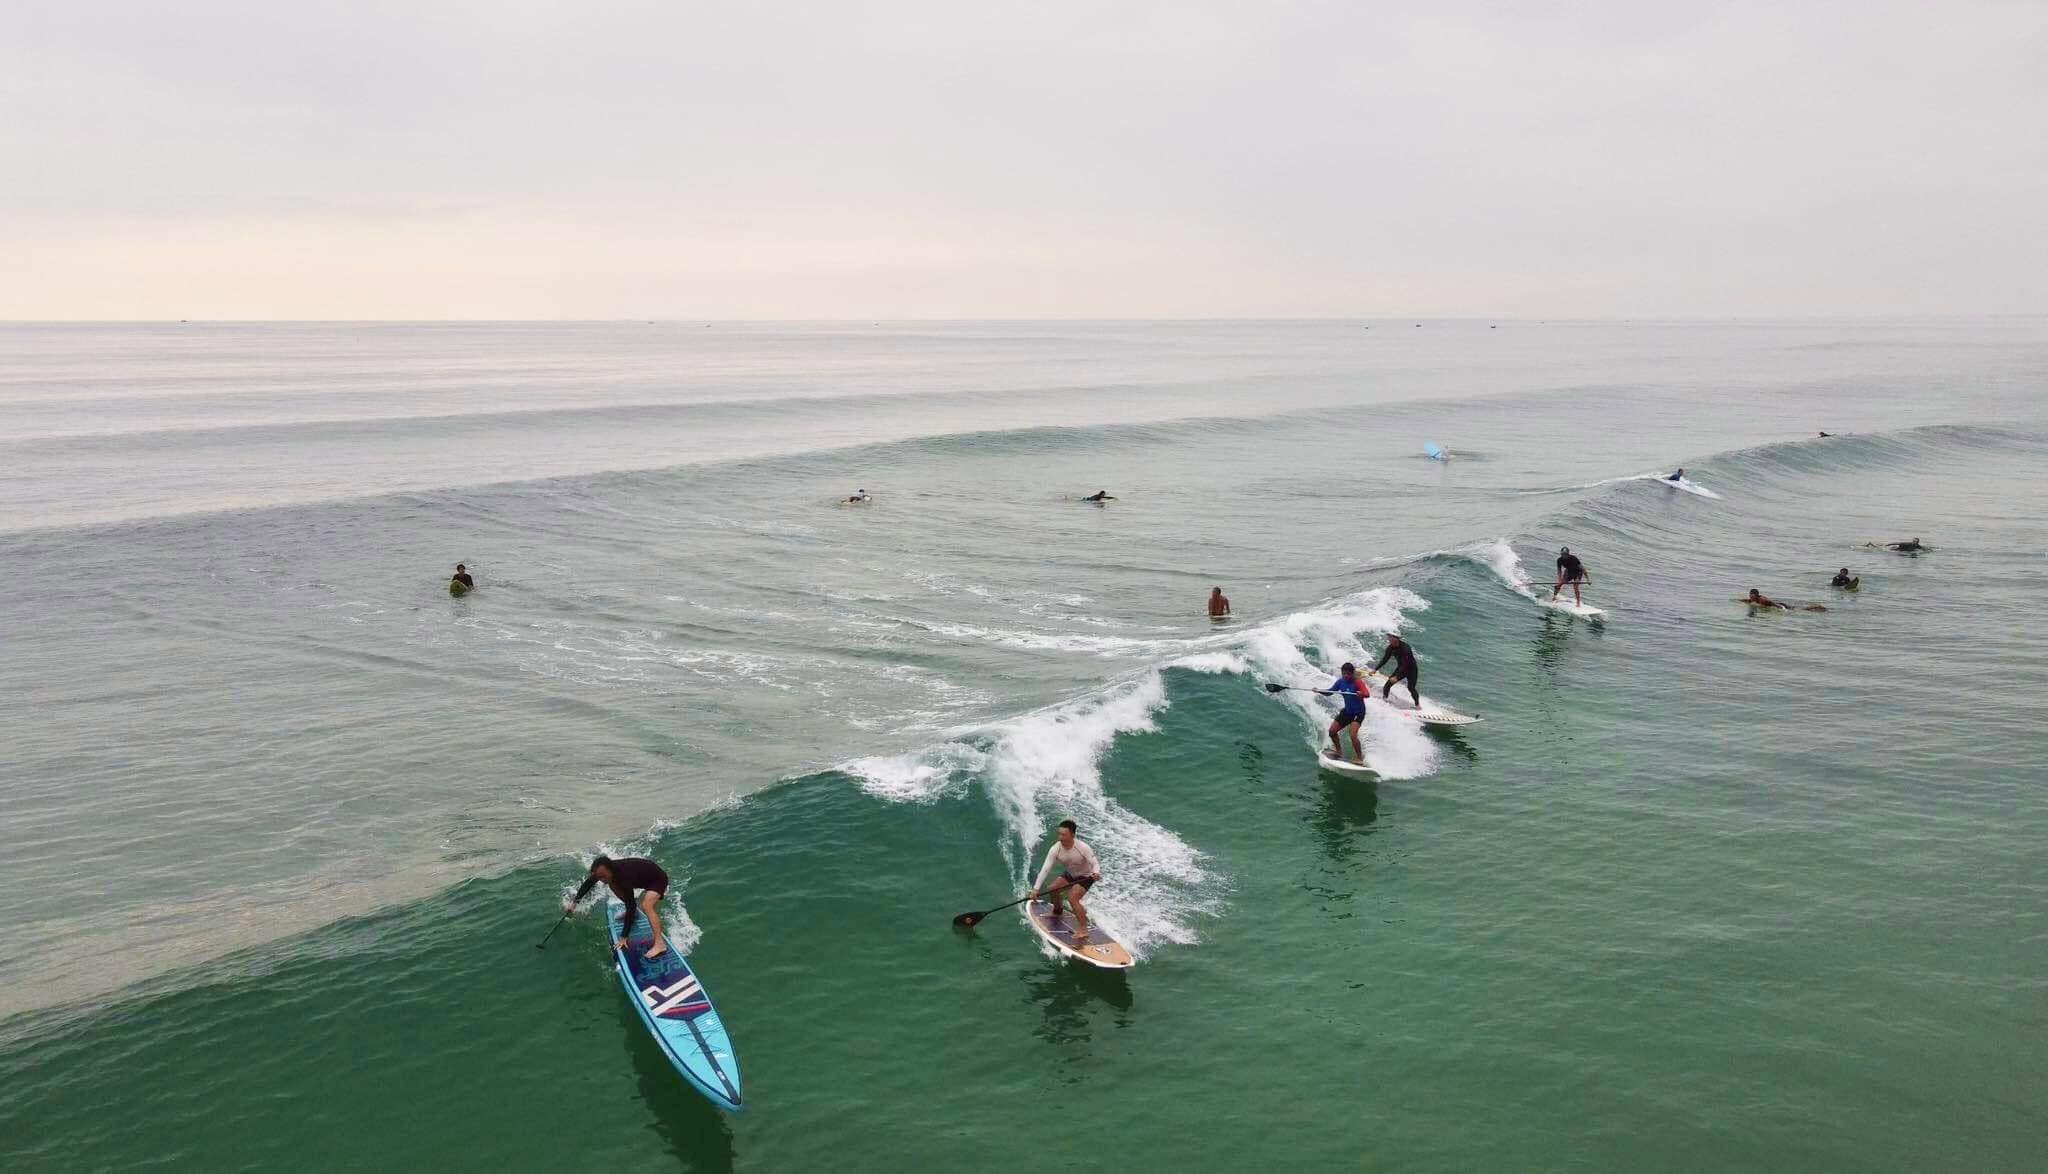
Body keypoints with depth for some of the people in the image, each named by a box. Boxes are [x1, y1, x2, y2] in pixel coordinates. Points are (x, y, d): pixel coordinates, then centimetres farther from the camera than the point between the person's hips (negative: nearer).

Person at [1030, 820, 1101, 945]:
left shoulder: (1083, 848, -34)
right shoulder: (1056, 849, -24)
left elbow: (1095, 864, -31)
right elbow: (1045, 869, -25)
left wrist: (1096, 873, -56)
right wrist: (1036, 889, -30)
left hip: (1085, 877, -6)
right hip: (1070, 874, 6)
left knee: (1072, 897, -25)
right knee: (1053, 889, 5)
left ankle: (1083, 930, -22)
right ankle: (1057, 913, 37)